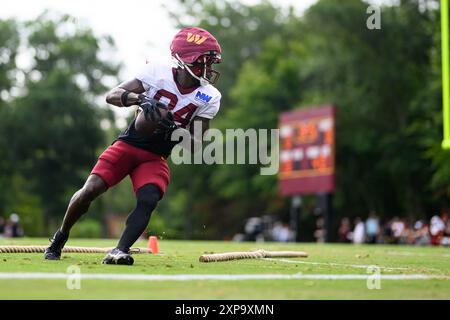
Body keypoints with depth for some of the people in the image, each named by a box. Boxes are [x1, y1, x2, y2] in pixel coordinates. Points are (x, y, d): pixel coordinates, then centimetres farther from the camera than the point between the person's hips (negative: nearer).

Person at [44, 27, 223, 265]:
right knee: (90, 190, -12)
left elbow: (197, 143, -4)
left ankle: (119, 251, -23)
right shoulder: (158, 72, -13)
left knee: (148, 200, -24)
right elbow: (112, 95, -15)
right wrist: (140, 98, -35)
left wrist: (174, 130, -25)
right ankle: (60, 237, 10)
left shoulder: (209, 98, -6)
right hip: (128, 145, -2)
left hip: (156, 158, 2)